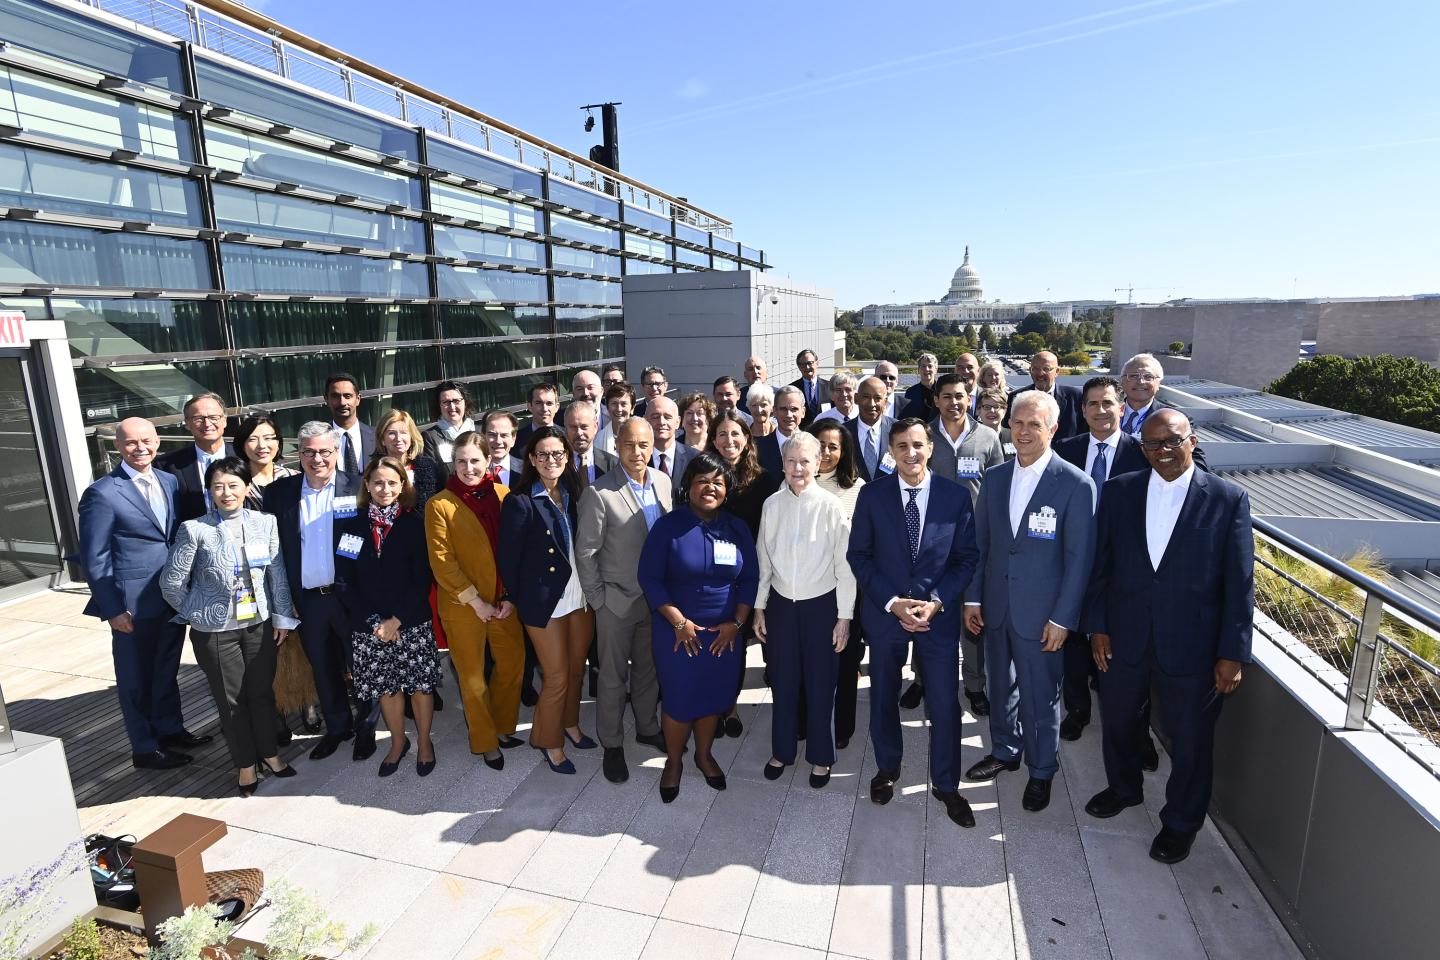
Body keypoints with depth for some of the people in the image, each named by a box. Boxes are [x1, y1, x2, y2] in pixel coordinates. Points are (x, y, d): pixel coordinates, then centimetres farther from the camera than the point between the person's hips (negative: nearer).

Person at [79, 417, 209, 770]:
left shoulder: (170, 482, 5)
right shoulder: (102, 493, -12)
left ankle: (170, 729, 38)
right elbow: (93, 558, -11)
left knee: (167, 669, 21)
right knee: (137, 677, 10)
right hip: (134, 604, -6)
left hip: (173, 596, 6)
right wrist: (113, 608, -13)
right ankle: (145, 749, 24)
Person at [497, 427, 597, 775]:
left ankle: (570, 724, 42)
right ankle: (549, 741, 29)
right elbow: (509, 557, -9)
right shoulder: (520, 503, -14)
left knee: (576, 669, 19)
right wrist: (515, 600, -2)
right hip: (545, 602, -5)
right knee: (557, 677, 7)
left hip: (582, 598, 5)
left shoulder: (574, 495, 3)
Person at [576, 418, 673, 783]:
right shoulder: (599, 492, -18)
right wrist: (597, 599, -10)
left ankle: (647, 728, 41)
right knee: (613, 677, 11)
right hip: (617, 600, -5)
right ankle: (612, 745, 29)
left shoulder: (663, 482, -1)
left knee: (648, 668, 21)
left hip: (656, 596, 5)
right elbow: (585, 551, -13)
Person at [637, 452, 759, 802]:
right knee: (679, 699, 4)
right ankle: (673, 762, 29)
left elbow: (750, 579, 4)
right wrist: (679, 622, -15)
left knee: (714, 696, 13)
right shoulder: (668, 526, -9)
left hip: (724, 633, 3)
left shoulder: (737, 528, 1)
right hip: (677, 631, -3)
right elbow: (650, 578, -10)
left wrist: (736, 623, -5)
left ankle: (704, 755, 38)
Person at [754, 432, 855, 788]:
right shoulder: (772, 505, -3)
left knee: (820, 684, 10)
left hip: (821, 606, -2)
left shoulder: (831, 506, -13)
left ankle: (820, 757, 31)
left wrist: (844, 617, -7)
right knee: (783, 682, 15)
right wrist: (759, 607, 7)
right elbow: (763, 560, 5)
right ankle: (782, 751, 35)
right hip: (781, 605, 3)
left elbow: (845, 565, -8)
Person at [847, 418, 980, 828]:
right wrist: (893, 603, -13)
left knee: (945, 702, 6)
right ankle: (887, 767, 40)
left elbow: (966, 558, -1)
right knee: (883, 696, 16)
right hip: (885, 611, 1)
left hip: (940, 613, 0)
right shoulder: (872, 494, -6)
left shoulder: (956, 495, -5)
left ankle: (946, 784, 28)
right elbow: (859, 556, -4)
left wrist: (936, 601, -14)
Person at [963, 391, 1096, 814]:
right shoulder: (993, 477, 3)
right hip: (995, 608, 5)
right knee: (999, 686, 19)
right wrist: (972, 597, 5)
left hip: (1040, 614, -4)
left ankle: (1041, 771, 32)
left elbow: (1079, 558, -10)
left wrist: (1062, 618, -12)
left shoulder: (1076, 485, -11)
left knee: (1040, 697, 10)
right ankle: (1004, 751, 41)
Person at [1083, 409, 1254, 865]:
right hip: (1124, 639, 3)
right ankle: (1123, 788, 49)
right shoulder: (1119, 491, -2)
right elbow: (1101, 565, 2)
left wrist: (1232, 654, -9)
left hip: (1192, 647, -2)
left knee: (1191, 741, 15)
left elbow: (1240, 585, -7)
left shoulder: (1228, 499, -8)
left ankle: (1181, 822, 39)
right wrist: (1097, 626, 0)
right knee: (1115, 722, 21)